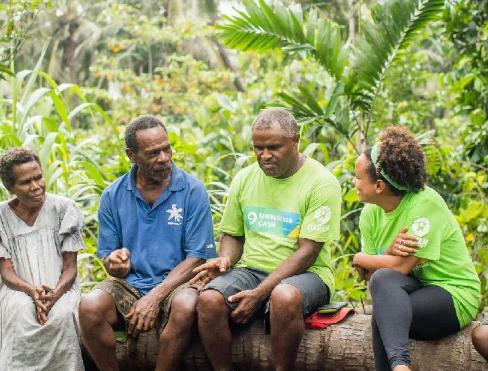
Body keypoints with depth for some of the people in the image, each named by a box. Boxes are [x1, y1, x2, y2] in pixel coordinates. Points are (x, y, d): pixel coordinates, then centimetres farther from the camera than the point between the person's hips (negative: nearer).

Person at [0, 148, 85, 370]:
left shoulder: (63, 208, 0)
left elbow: (70, 267, 0)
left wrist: (55, 294, -22)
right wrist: (33, 292, -23)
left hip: (61, 287, 0)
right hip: (19, 290, 0)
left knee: (63, 313, -34)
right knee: (21, 312, -35)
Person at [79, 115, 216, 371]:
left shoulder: (192, 191, -2)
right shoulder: (113, 196, 6)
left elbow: (197, 257, -6)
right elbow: (107, 257, 11)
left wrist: (155, 296, -17)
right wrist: (115, 264, -16)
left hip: (174, 284, -2)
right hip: (129, 285, 2)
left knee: (186, 306, -37)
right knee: (90, 306, -29)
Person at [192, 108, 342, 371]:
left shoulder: (321, 183, -7)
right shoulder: (244, 179, 9)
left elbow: (307, 252, -13)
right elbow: (232, 235, 19)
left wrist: (259, 294, -20)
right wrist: (225, 259, -7)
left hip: (304, 273, -4)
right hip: (250, 269, 4)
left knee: (285, 297, -39)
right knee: (209, 299, -28)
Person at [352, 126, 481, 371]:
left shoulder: (425, 203, -19)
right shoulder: (370, 213, 1)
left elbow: (402, 267, -24)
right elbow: (370, 275, -1)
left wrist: (361, 259, -6)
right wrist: (390, 254, -22)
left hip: (454, 296, -6)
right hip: (409, 292, 6)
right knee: (383, 278, -30)